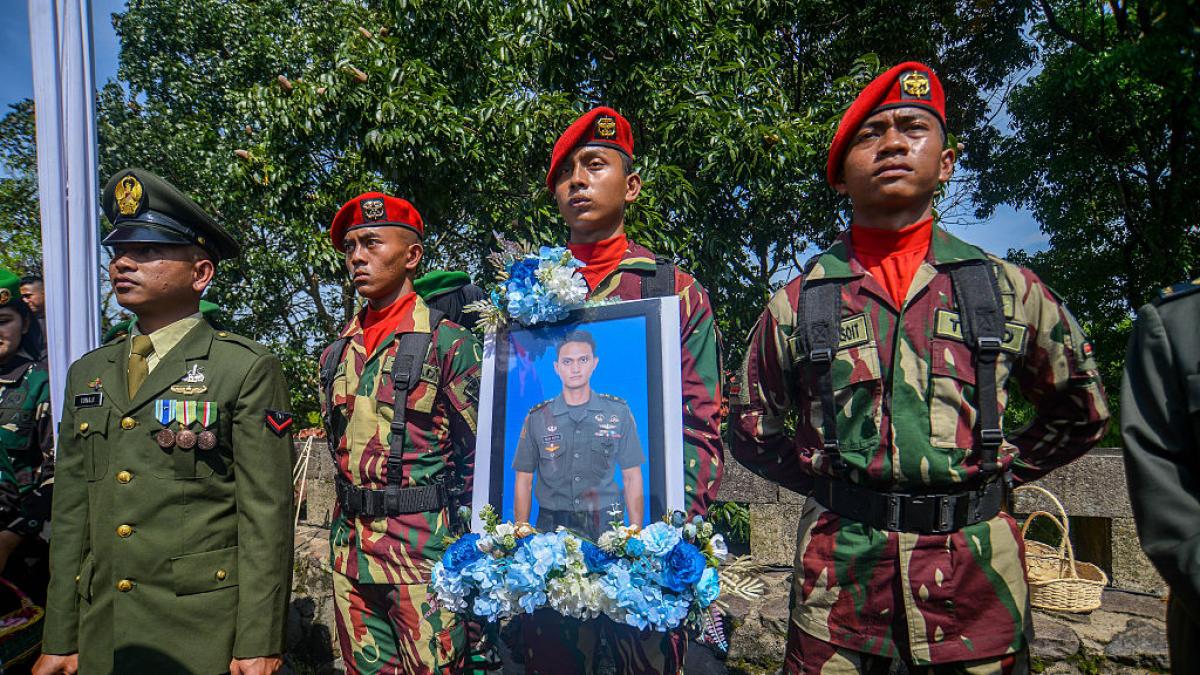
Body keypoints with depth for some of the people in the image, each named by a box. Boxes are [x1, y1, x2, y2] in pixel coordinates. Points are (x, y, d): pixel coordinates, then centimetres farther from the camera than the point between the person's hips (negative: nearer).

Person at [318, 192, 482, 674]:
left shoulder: (449, 343, -8)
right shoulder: (336, 353, 10)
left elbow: (479, 460, -7)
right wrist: (344, 535, 14)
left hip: (425, 549, -6)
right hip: (349, 552, 6)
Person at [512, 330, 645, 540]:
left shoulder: (618, 413, 4)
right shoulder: (537, 418, 4)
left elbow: (631, 478, 6)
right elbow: (524, 480, 7)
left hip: (604, 524, 0)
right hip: (552, 526, 0)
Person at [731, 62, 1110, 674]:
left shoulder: (1010, 290, 4)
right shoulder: (798, 303, 2)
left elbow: (1081, 410, 16)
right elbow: (753, 430, 11)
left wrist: (997, 470, 7)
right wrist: (827, 480, 2)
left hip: (979, 587, 1)